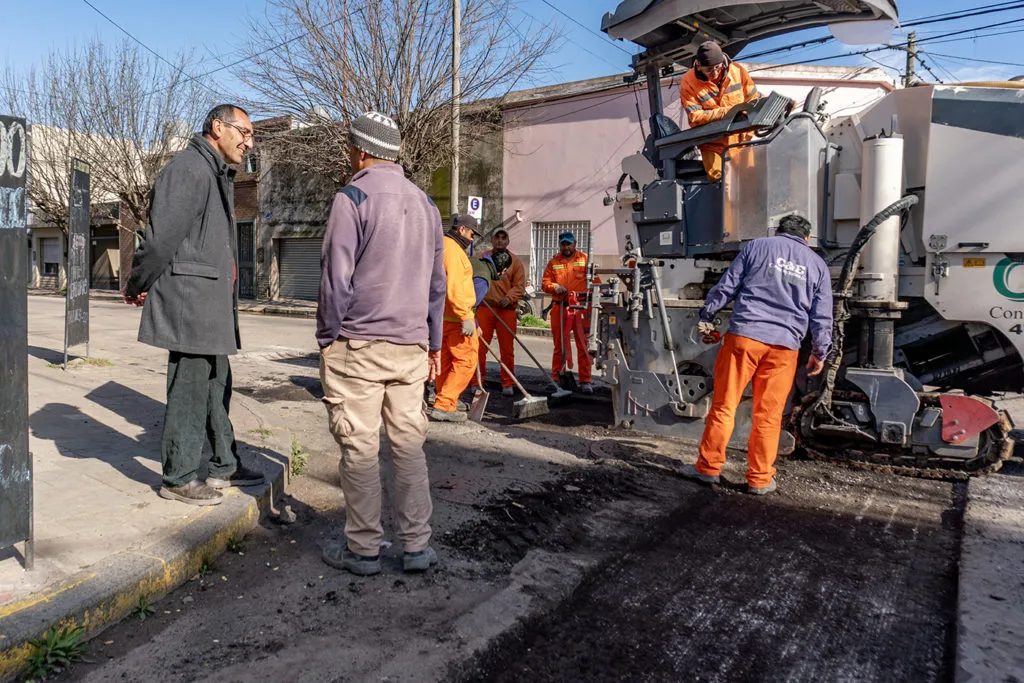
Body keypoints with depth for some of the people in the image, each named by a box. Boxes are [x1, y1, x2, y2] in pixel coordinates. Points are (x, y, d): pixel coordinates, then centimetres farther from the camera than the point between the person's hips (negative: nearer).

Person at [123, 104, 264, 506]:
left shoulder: (218, 175, 19)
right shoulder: (189, 169, -13)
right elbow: (161, 237, -17)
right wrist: (138, 287, -6)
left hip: (214, 304, 10)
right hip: (190, 300, -10)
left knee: (217, 386, 16)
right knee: (189, 391, -1)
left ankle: (224, 466, 28)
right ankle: (179, 478, 12)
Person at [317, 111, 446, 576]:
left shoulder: (352, 197, -6)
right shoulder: (425, 204, 13)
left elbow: (336, 277, -9)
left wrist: (327, 338, 0)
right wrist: (433, 343, 20)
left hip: (358, 344, -5)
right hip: (411, 346, 6)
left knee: (360, 449, 3)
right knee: (409, 445, 10)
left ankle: (363, 549, 13)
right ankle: (417, 546, 14)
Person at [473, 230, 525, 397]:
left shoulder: (515, 261, 7)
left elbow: (520, 285, 1)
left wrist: (509, 297, -15)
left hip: (507, 309, 0)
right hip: (484, 307, 1)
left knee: (507, 349, 4)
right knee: (479, 346, -2)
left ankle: (507, 384, 13)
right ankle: (476, 382, 8)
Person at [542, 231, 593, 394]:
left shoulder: (585, 259, 8)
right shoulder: (553, 262, 14)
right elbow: (545, 283, 10)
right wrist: (554, 287, -10)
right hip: (559, 308, 2)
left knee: (583, 345, -3)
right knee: (559, 345, 8)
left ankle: (585, 381, 1)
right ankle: (555, 379, 14)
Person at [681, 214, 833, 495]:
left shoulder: (757, 246, 11)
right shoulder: (818, 264, 17)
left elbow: (726, 286, 5)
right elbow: (822, 317, 15)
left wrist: (706, 318, 14)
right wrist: (819, 353, 25)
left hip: (744, 335, -2)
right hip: (785, 345, 2)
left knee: (724, 405, 5)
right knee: (768, 415, 7)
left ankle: (708, 467, 11)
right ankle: (759, 479, 13)